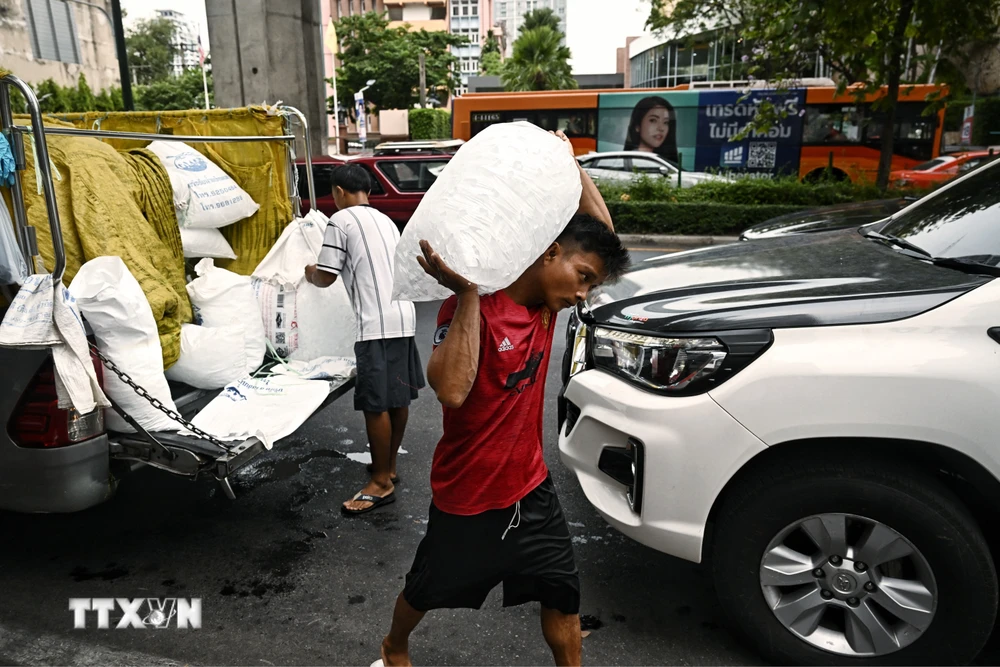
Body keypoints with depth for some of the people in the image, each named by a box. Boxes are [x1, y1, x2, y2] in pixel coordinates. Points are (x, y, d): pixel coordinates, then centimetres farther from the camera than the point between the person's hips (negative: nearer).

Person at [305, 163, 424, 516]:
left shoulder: (341, 220, -5)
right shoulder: (385, 220, 19)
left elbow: (326, 277, -4)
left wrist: (308, 272, 17)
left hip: (377, 323, -9)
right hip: (403, 315, 9)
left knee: (376, 404, -2)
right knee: (398, 398, 14)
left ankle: (381, 483, 6)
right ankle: (388, 466, 28)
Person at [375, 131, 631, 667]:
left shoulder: (545, 303, -3)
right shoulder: (471, 308, -22)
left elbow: (602, 229, 4)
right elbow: (451, 391, -37)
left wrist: (568, 161, -6)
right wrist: (466, 294, -37)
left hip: (530, 487, 5)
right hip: (466, 498, -5)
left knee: (562, 598, 13)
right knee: (425, 592, 21)